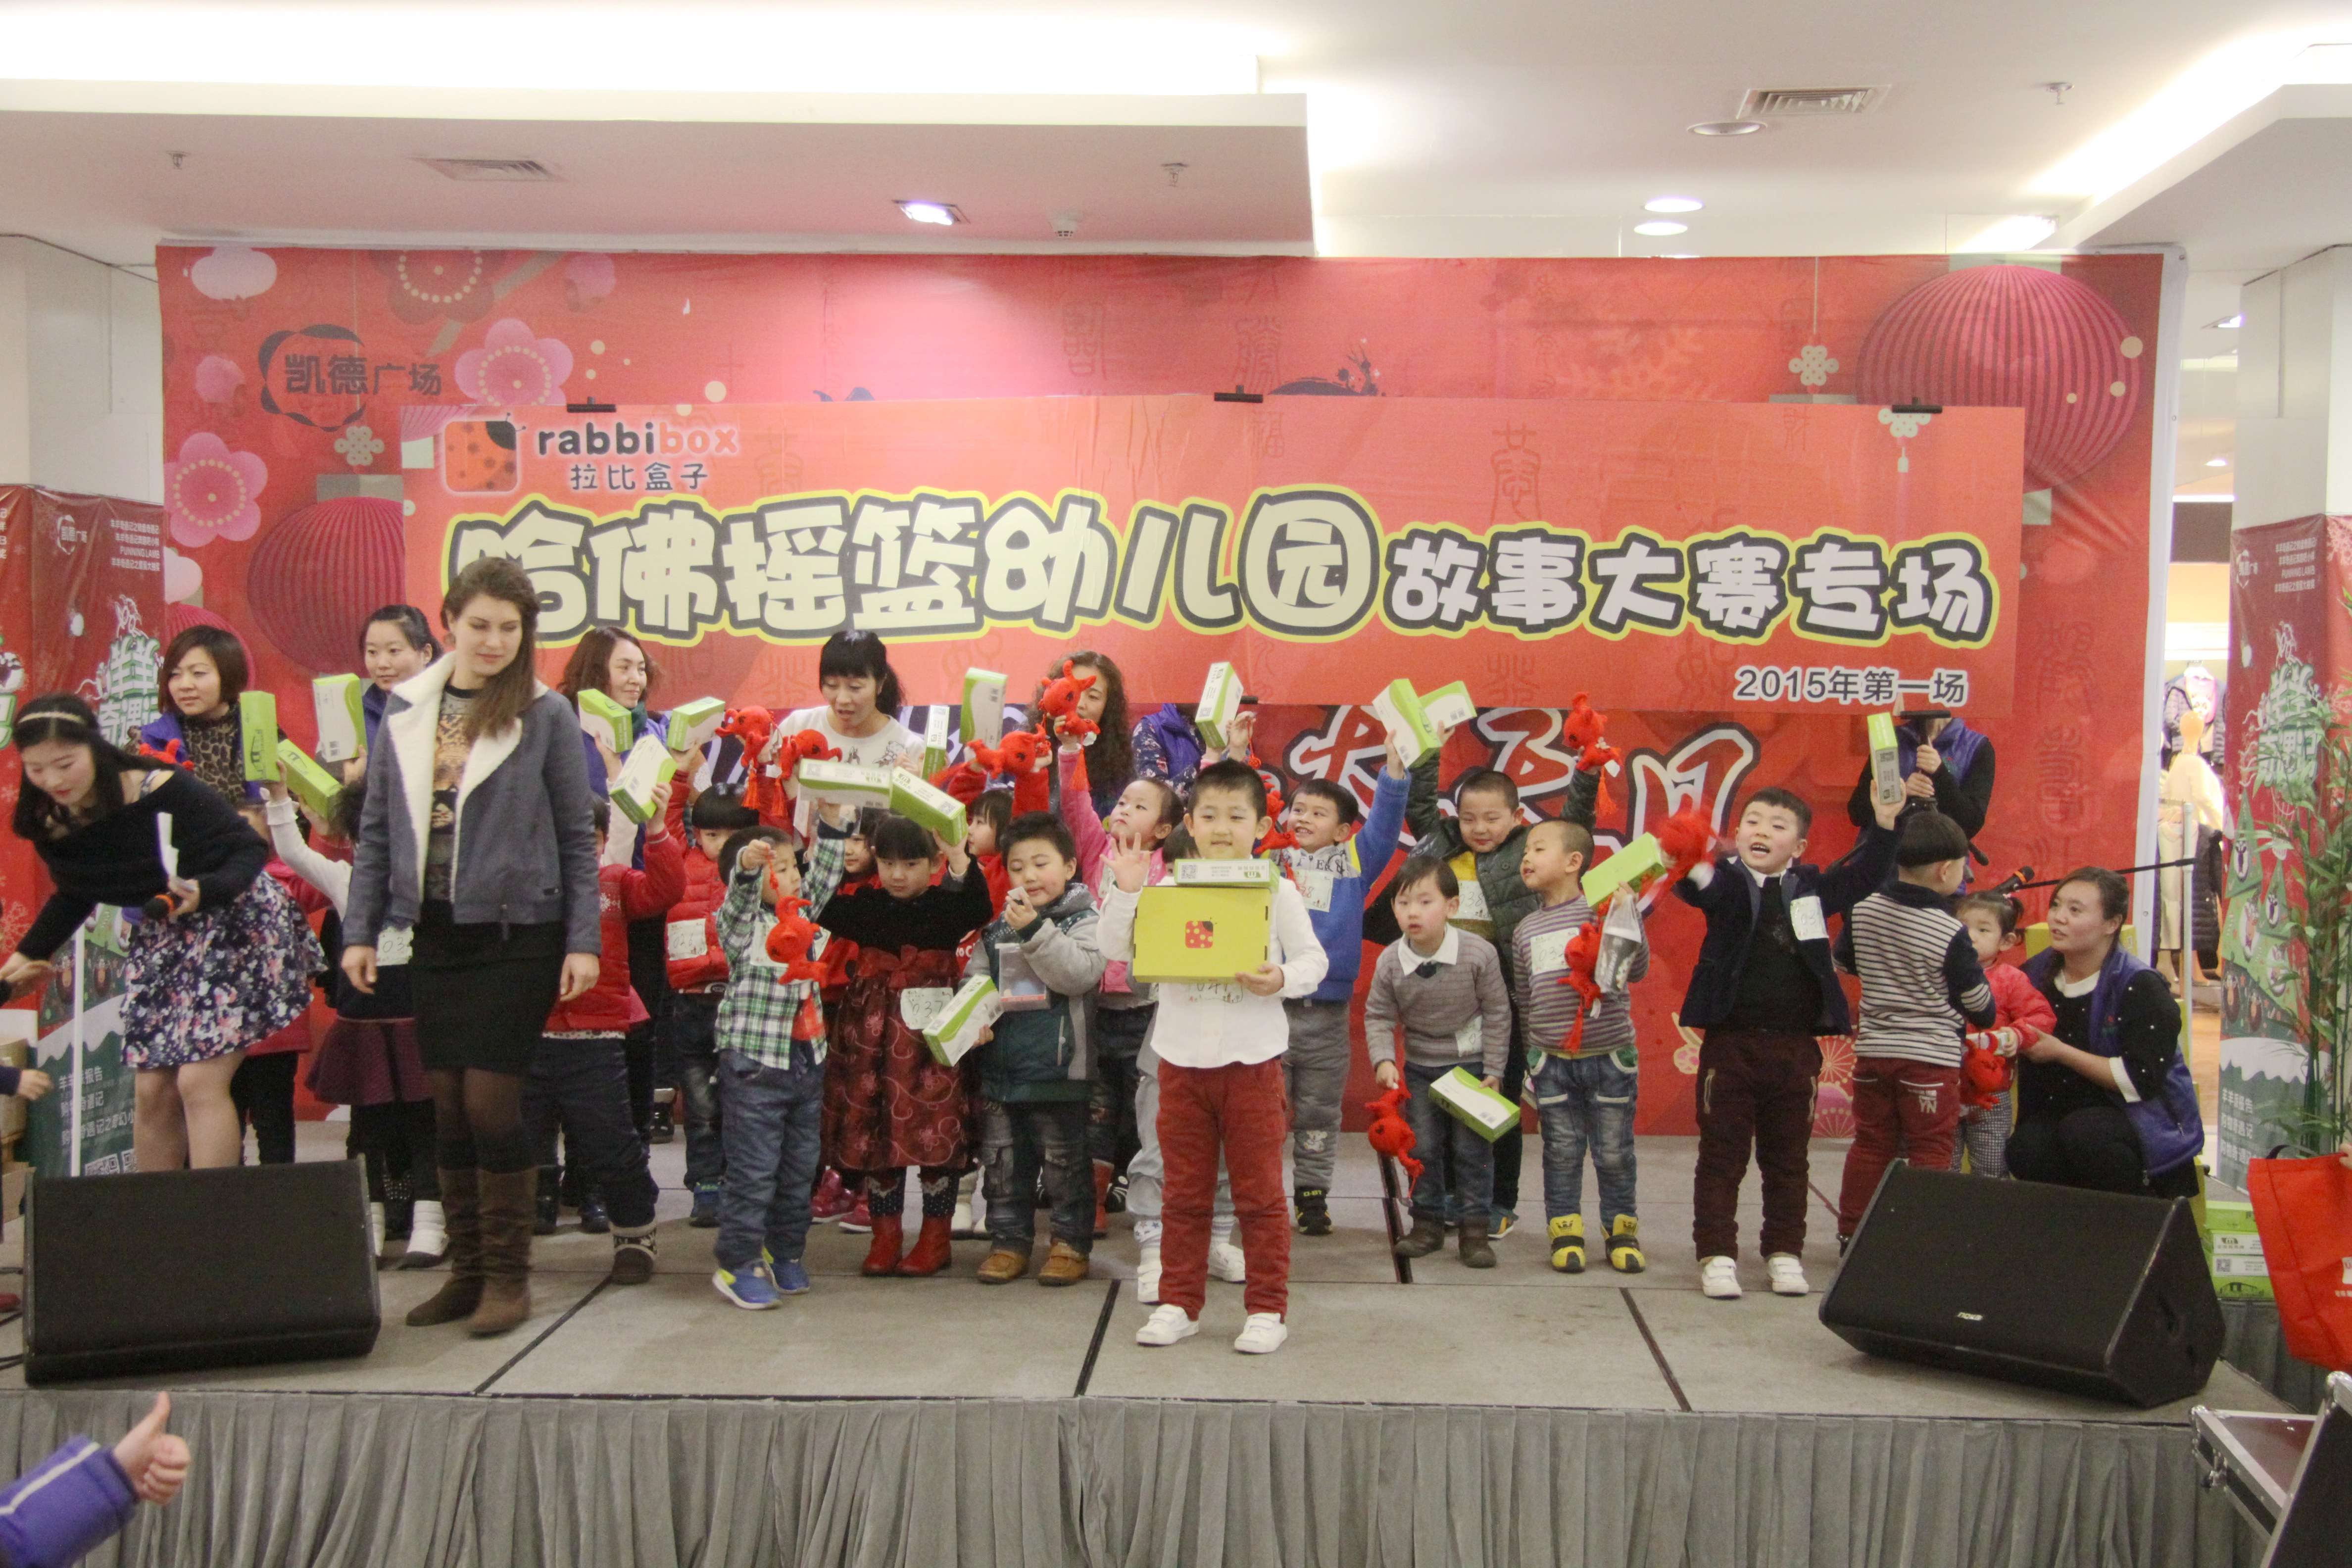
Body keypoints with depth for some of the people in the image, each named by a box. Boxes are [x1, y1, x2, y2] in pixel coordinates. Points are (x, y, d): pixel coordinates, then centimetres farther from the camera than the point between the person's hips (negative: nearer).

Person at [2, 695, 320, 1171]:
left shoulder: (167, 792, -23)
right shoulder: (50, 826, -4)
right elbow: (74, 896, 16)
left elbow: (251, 849, -18)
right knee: (152, 1092, 7)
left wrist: (202, 892, -34)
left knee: (199, 1082, -14)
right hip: (162, 943, 7)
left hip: (236, 924, -6)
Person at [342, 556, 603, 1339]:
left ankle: (508, 1275, 9)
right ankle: (467, 1269, 20)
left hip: (517, 935, -4)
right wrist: (360, 930, 6)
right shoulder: (406, 710, 7)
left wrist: (583, 939, -6)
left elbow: (578, 834, -1)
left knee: (490, 1103, -4)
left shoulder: (546, 714, -4)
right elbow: (377, 828, 11)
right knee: (449, 1107, 9)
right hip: (434, 935, 4)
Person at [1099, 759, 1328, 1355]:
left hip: (1252, 1060, -2)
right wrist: (1126, 889, -12)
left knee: (1259, 1191, 4)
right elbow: (1116, 949, -1)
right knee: (1184, 1191, 11)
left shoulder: (1277, 891, 0)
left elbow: (1315, 959, 0)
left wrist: (1281, 979, -19)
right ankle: (1179, 1304, 21)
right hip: (1182, 1058, 2)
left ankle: (1267, 1309, 14)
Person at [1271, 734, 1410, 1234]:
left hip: (1328, 1009, 1)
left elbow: (1384, 825, -2)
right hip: (1269, 1002, 0)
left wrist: (1394, 767, -13)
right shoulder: (1267, 858, 5)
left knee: (1319, 1112, 11)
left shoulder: (1353, 862, 6)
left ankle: (1313, 1194, 22)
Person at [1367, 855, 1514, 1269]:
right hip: (1419, 1068, 2)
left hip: (1471, 1063, -2)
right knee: (1423, 1147, 8)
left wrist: (1493, 1071, -8)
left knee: (1472, 1148, 1)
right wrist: (1383, 1060, -18)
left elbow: (1497, 1013, -9)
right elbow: (1378, 1016, -2)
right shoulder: (1390, 962, -13)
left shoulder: (1479, 953, -19)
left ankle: (1475, 1228, 12)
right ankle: (1428, 1222, 22)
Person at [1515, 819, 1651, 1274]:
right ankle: (1565, 1232, 18)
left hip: (1609, 1056, -3)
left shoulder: (1602, 909, -5)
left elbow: (1636, 970, -11)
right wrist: (1531, 1053, 15)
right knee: (1562, 1151, 7)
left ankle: (1621, 1229, 21)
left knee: (1614, 1152, 6)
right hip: (1553, 1061, 3)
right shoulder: (1526, 930, 7)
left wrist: (1629, 914, -20)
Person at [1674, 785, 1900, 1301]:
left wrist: (1884, 825, -3)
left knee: (1787, 1157, 12)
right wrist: (1690, 863, -47)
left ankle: (1785, 1252, 24)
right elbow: (1698, 888, -24)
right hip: (1730, 1041, -3)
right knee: (1722, 1155, 4)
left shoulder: (1812, 888, 7)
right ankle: (1716, 1253, 12)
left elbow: (1863, 877, 10)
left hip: (1796, 1046, 3)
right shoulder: (1725, 881, -4)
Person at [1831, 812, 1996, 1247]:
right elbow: (1977, 1000, -6)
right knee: (1930, 1151, 4)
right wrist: (1987, 1020, 15)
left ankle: (1852, 1235, 19)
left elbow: (1843, 962, 16)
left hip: (1873, 1050, 5)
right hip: (1931, 1056, -5)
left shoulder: (1864, 910, -1)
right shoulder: (1951, 933, -16)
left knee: (1871, 1145, 14)